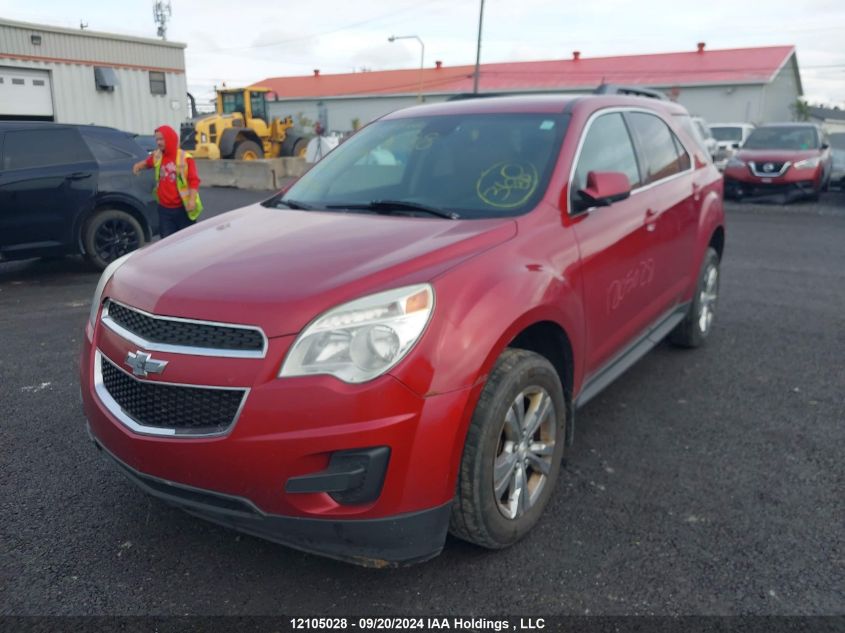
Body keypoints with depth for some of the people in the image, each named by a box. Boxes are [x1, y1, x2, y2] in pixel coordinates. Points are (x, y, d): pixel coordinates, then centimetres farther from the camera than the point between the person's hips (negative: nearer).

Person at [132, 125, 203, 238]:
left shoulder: (185, 158, -10)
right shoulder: (156, 156, 6)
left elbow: (194, 181, -12)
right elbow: (147, 163, 29)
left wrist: (192, 200, -21)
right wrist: (139, 165, 7)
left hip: (183, 208, -4)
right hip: (164, 209, 4)